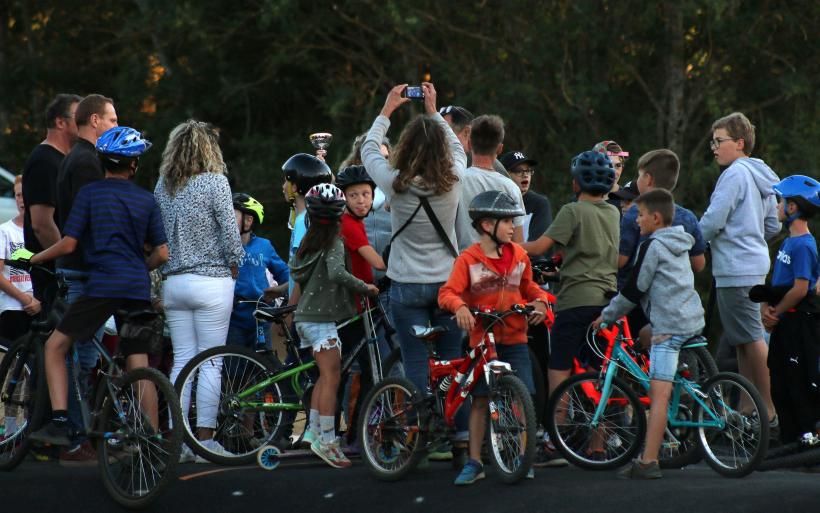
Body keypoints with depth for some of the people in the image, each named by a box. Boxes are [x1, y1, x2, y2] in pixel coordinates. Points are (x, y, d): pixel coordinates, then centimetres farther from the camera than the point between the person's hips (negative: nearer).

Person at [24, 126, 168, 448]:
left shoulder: (90, 193, 0)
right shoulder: (146, 199, 11)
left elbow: (69, 244, -3)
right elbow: (162, 253, 9)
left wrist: (35, 258, 13)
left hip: (102, 286, -4)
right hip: (137, 289, 4)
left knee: (55, 346, 5)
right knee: (139, 366, 9)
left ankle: (59, 422, -9)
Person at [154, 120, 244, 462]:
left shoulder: (162, 186, 8)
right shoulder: (214, 182, -8)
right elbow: (230, 230, -9)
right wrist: (234, 266, 5)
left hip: (172, 282, 5)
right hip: (210, 280, -5)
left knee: (182, 360, 8)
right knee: (210, 361, -1)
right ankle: (205, 439, -2)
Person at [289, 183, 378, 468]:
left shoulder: (308, 240, 10)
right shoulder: (334, 242, -13)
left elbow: (296, 273, 20)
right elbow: (336, 272, -28)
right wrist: (365, 287, -20)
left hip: (305, 317, 8)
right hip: (322, 319, -8)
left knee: (325, 375, 16)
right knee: (331, 378, -8)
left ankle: (313, 429, 15)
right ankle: (326, 441, -12)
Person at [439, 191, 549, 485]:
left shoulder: (518, 255, 6)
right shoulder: (468, 259, -7)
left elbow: (528, 286, 21)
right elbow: (448, 292, -14)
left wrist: (540, 300, 1)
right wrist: (460, 307, -34)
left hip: (514, 338, 3)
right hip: (482, 338, -3)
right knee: (480, 399, 2)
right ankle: (474, 463, 9)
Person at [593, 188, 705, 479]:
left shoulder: (652, 246, -6)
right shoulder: (680, 245, 21)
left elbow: (635, 289, -6)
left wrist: (607, 315, 6)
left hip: (669, 325, -9)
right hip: (693, 320, 10)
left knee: (659, 392, -15)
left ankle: (648, 462, -23)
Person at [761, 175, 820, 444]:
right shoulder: (788, 243, 14)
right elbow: (776, 282, 18)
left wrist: (776, 313, -11)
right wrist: (766, 307, 1)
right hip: (785, 325, 10)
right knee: (780, 386, 12)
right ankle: (790, 439, 17)